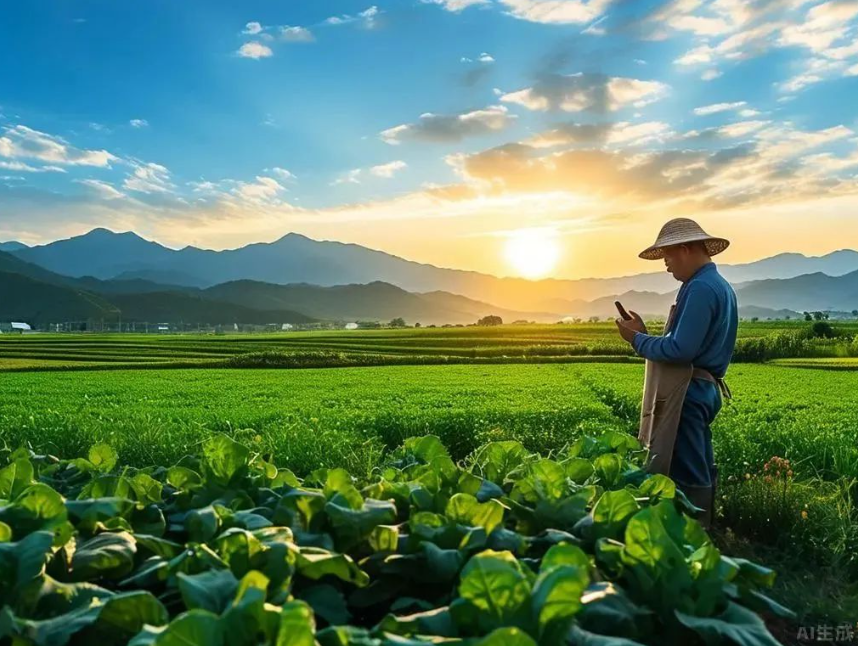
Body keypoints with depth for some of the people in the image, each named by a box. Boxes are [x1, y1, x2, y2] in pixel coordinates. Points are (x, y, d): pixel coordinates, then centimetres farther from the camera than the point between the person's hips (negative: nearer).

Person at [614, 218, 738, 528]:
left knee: (685, 476, -4)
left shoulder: (700, 288, -16)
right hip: (703, 389, 11)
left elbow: (681, 350, -23)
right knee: (699, 472, 17)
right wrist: (645, 334, 9)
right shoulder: (719, 285, 17)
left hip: (688, 393, -11)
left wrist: (638, 340, -9)